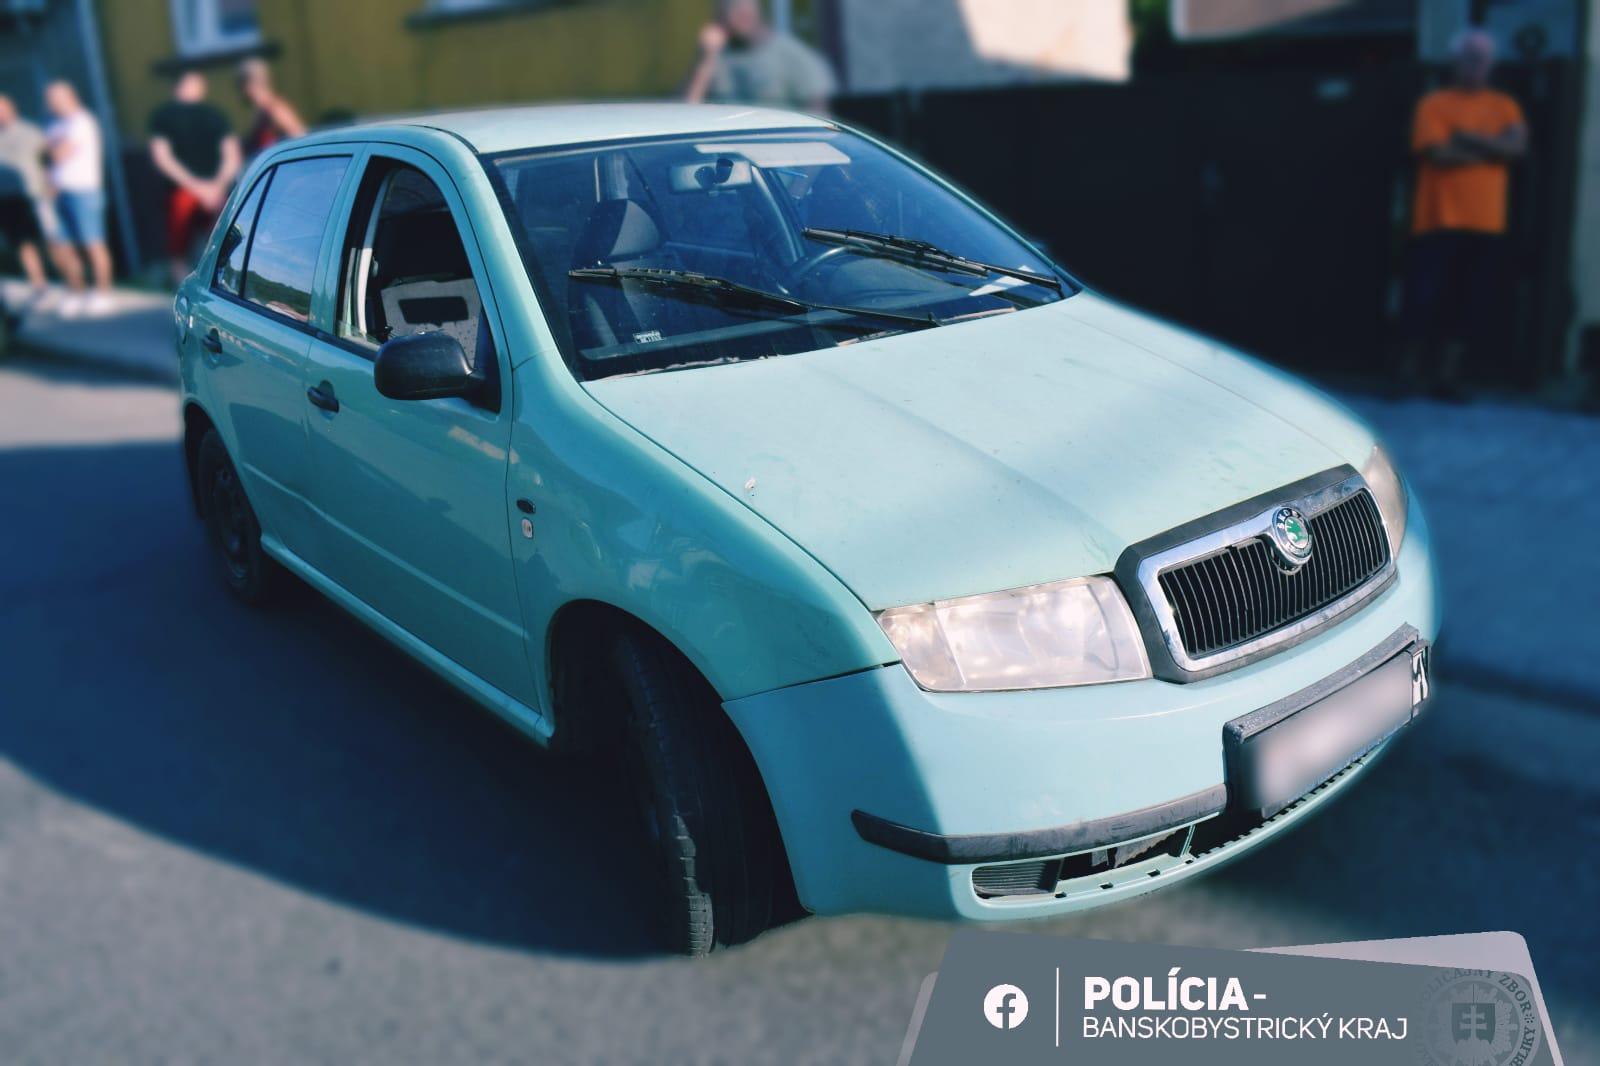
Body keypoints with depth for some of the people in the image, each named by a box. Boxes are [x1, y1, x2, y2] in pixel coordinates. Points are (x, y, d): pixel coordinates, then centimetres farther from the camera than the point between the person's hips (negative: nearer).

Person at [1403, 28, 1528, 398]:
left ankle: (1447, 374, 9)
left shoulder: (1504, 106, 15)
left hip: (1487, 224, 4)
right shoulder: (1435, 103, 3)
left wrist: (1467, 137, -10)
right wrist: (1490, 149, -2)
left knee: (1474, 304, 1)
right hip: (1440, 221, -4)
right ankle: (1415, 370, 8)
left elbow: (1517, 145, -2)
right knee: (1428, 301, -6)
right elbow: (1438, 153, -11)